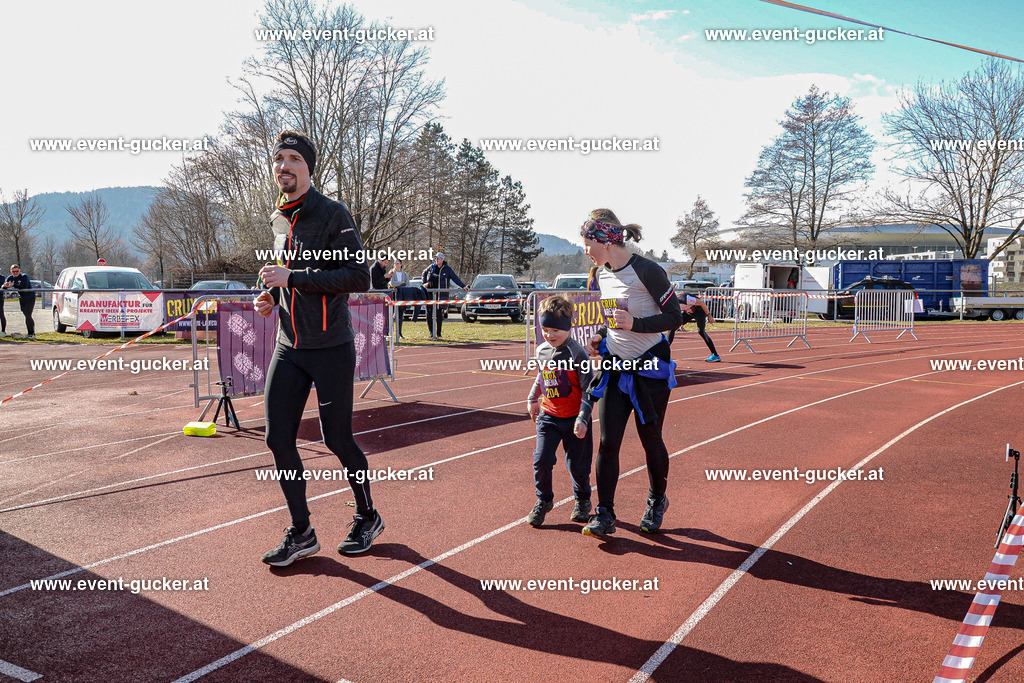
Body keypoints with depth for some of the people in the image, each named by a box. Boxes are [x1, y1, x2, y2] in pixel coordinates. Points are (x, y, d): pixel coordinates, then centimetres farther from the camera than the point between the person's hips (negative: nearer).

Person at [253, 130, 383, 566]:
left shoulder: (332, 214, -10)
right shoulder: (278, 220, 12)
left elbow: (359, 276, -18)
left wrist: (293, 278, -21)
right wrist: (273, 295, 6)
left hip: (331, 349, -6)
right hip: (288, 348, 7)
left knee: (337, 439, 2)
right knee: (279, 439, 2)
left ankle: (368, 519, 26)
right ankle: (301, 534, 17)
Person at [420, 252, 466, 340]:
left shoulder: (447, 269, 0)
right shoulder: (432, 267, 8)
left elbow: (455, 278, 0)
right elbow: (424, 273, 25)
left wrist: (463, 286, -9)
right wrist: (424, 283, 11)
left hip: (440, 294, -3)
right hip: (430, 293, 3)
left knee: (438, 314, -2)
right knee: (429, 313, -1)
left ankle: (438, 333, 7)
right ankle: (431, 332, 8)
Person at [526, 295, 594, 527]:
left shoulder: (576, 353, -17)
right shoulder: (542, 351, 2)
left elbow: (588, 388, -17)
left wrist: (583, 418, -22)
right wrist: (532, 399, 28)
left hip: (574, 418, -4)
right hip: (548, 416, 4)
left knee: (577, 464, 7)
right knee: (541, 460, -6)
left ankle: (582, 500, 33)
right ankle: (543, 501, 15)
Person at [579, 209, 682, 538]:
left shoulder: (647, 270, -17)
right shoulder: (603, 274, 6)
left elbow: (675, 316, -14)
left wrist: (634, 324, -25)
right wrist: (601, 336, 3)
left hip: (651, 368, -6)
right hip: (616, 366, 6)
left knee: (650, 440, 8)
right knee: (607, 442, -1)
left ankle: (657, 501, 32)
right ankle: (604, 514, 6)